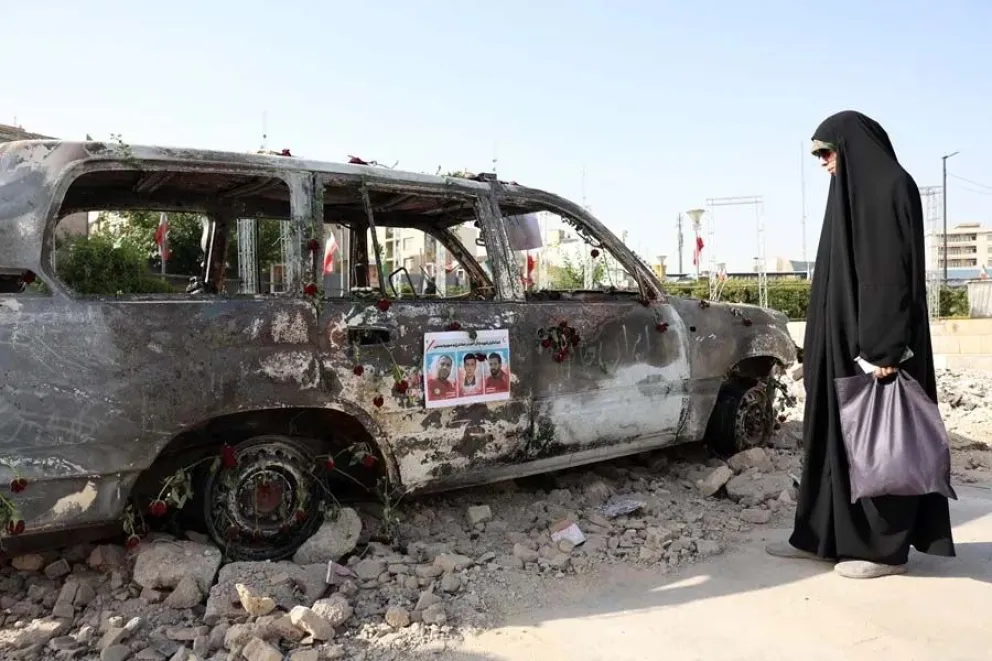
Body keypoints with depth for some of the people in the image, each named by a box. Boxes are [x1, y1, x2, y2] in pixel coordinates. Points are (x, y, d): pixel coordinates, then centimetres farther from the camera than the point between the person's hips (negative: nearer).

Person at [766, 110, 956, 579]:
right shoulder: (857, 191, 17)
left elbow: (892, 271, -19)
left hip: (871, 341, -10)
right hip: (845, 337, 10)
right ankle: (820, 536, 18)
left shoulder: (891, 187, -11)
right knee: (833, 434, 10)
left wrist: (883, 349, -24)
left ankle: (886, 549, 11)